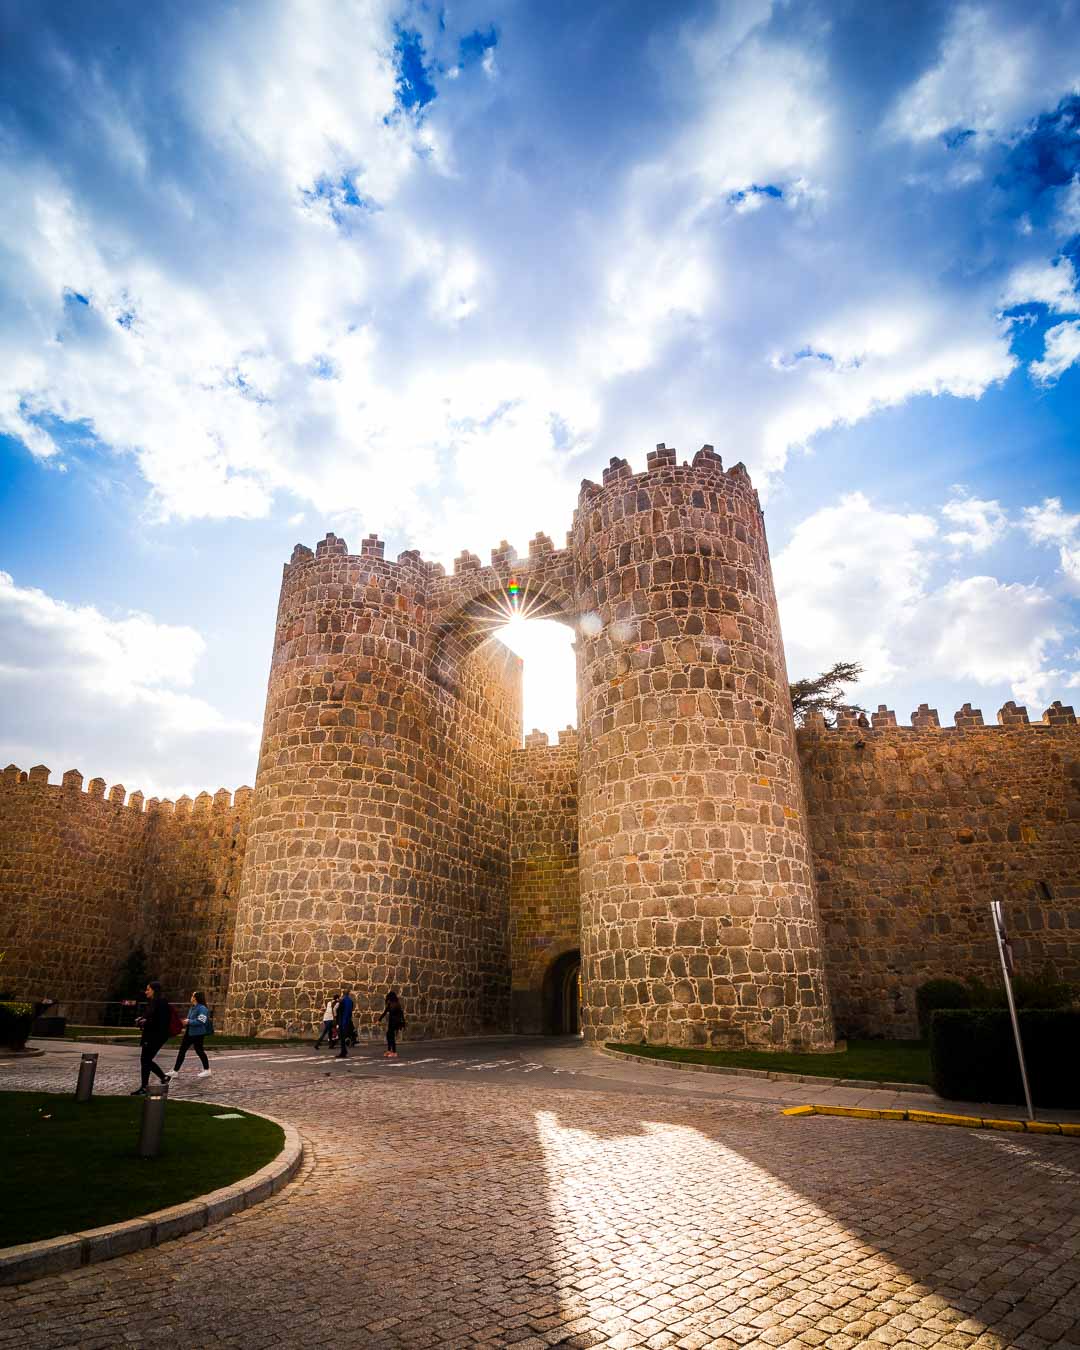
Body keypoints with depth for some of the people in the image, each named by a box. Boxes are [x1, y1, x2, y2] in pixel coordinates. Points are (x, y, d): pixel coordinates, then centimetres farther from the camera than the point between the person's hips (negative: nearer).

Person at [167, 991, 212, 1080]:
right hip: (189, 1033, 9)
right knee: (182, 1050, 7)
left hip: (198, 1034, -9)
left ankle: (207, 1070, 18)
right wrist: (185, 1023, 4)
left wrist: (189, 1022, -22)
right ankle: (175, 1071, 14)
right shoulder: (192, 1008, 12)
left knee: (199, 1051, 3)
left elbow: (200, 1022, -26)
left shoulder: (202, 1008, -19)